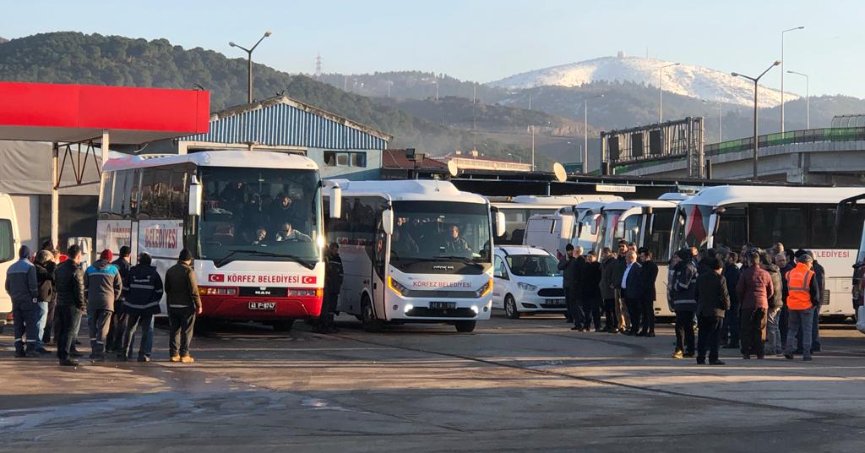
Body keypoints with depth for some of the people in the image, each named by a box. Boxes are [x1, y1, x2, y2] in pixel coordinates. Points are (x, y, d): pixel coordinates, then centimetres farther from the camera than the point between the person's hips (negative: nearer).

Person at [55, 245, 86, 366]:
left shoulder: (60, 268, 10)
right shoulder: (76, 270, -15)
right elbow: (79, 290, -16)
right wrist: (82, 306, -8)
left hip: (60, 303, 8)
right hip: (72, 305, -8)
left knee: (61, 330, 14)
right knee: (70, 331, -5)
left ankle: (61, 355, 20)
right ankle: (65, 356, -8)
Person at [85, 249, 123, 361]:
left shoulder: (90, 269, 9)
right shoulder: (113, 269, 4)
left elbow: (85, 286, 9)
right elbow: (118, 287, 6)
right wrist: (114, 299, 18)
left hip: (92, 302, 2)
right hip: (107, 302, -2)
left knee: (93, 327, 12)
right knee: (103, 328, -1)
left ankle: (94, 351, 11)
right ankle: (99, 353, -8)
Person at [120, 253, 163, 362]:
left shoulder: (132, 272, 3)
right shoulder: (154, 274, 1)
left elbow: (125, 288, 4)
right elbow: (159, 291, 2)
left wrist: (128, 301, 16)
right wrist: (154, 302, 15)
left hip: (132, 306, 2)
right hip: (148, 307, -2)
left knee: (129, 329, 14)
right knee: (147, 330, 2)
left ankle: (124, 352, 15)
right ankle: (144, 354, -5)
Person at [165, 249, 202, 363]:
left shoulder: (170, 271, 7)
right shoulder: (188, 271, -13)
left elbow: (167, 289, 13)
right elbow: (194, 290, -15)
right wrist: (199, 305, -9)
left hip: (172, 305, 5)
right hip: (186, 306, -5)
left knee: (174, 330, 10)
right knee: (186, 331, 1)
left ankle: (174, 354, 11)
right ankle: (184, 355, 0)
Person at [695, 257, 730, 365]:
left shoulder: (701, 278, 10)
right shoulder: (720, 278, -9)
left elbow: (697, 294, 15)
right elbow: (724, 295, -10)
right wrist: (727, 306, 4)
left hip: (702, 311, 5)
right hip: (716, 311, -5)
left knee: (702, 336, 8)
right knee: (715, 336, -2)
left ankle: (700, 357, 6)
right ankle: (713, 358, -5)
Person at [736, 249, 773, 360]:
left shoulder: (745, 273, -7)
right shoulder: (765, 274, 2)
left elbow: (739, 290, -5)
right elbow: (771, 291, 8)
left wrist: (742, 301, 12)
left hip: (748, 305, -3)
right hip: (763, 305, 3)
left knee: (746, 329, 4)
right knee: (760, 330, 7)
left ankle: (746, 352, -1)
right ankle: (759, 353, 4)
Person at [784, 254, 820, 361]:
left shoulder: (790, 274, 6)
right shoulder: (810, 274, -8)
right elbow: (815, 291, -6)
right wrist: (816, 303, 6)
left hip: (792, 305, 4)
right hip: (806, 306, -4)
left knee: (792, 328, 13)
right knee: (806, 330, 3)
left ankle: (788, 350, 1)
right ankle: (806, 354, 1)